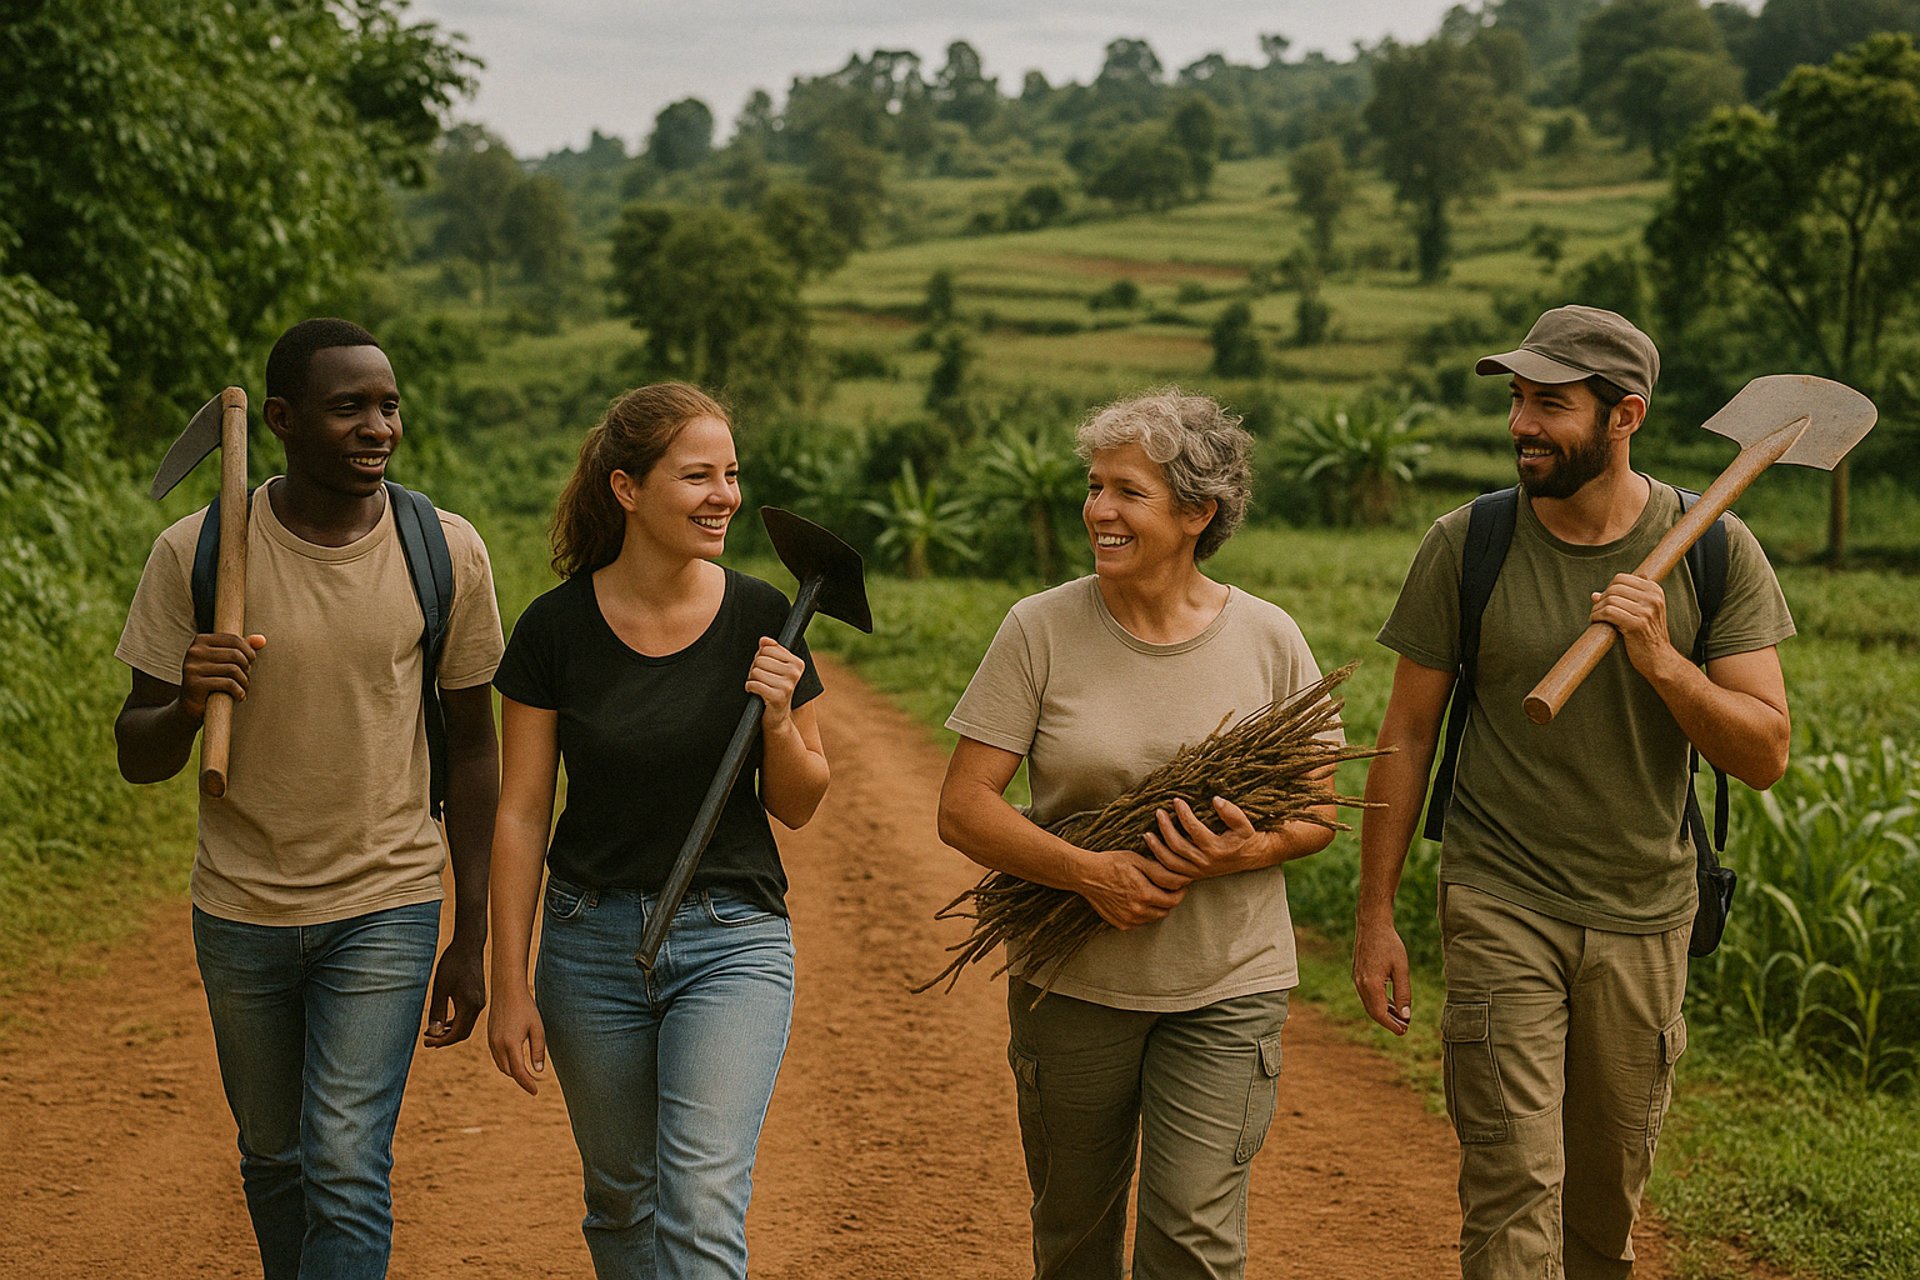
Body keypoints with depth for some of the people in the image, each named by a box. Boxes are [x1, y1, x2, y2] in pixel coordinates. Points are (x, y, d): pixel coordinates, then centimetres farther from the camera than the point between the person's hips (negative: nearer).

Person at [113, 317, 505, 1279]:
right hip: (241, 911, 1)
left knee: (347, 1169, -10)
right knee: (274, 1159, 18)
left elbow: (470, 746, 1)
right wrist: (187, 705, -31)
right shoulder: (196, 552, -11)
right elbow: (138, 759, -6)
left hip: (386, 907, -1)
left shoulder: (447, 553, -9)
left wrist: (473, 940, 2)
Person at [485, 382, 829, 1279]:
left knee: (702, 1204, -13)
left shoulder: (762, 620, -5)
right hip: (593, 937, 1)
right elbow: (521, 813, -2)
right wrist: (510, 985, -3)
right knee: (622, 1198, 15)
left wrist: (779, 722, -17)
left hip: (732, 939, -1)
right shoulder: (557, 627, -6)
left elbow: (797, 807, 3)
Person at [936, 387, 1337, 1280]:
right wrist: (1090, 873, -22)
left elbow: (1319, 811, 4)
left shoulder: (1267, 639, -2)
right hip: (1072, 979, 1)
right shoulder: (1040, 631, -6)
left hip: (1228, 986, 0)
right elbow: (963, 809, -8)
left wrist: (1251, 850, -19)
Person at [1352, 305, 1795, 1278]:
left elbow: (1766, 754, -7)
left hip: (1644, 916, 2)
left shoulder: (1715, 550, -4)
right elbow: (1407, 737, 0)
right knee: (1515, 1186, -9)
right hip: (1500, 907, -2)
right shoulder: (1466, 545, -6)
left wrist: (1662, 661, -24)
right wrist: (1376, 914, -1)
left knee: (1607, 1198, 14)